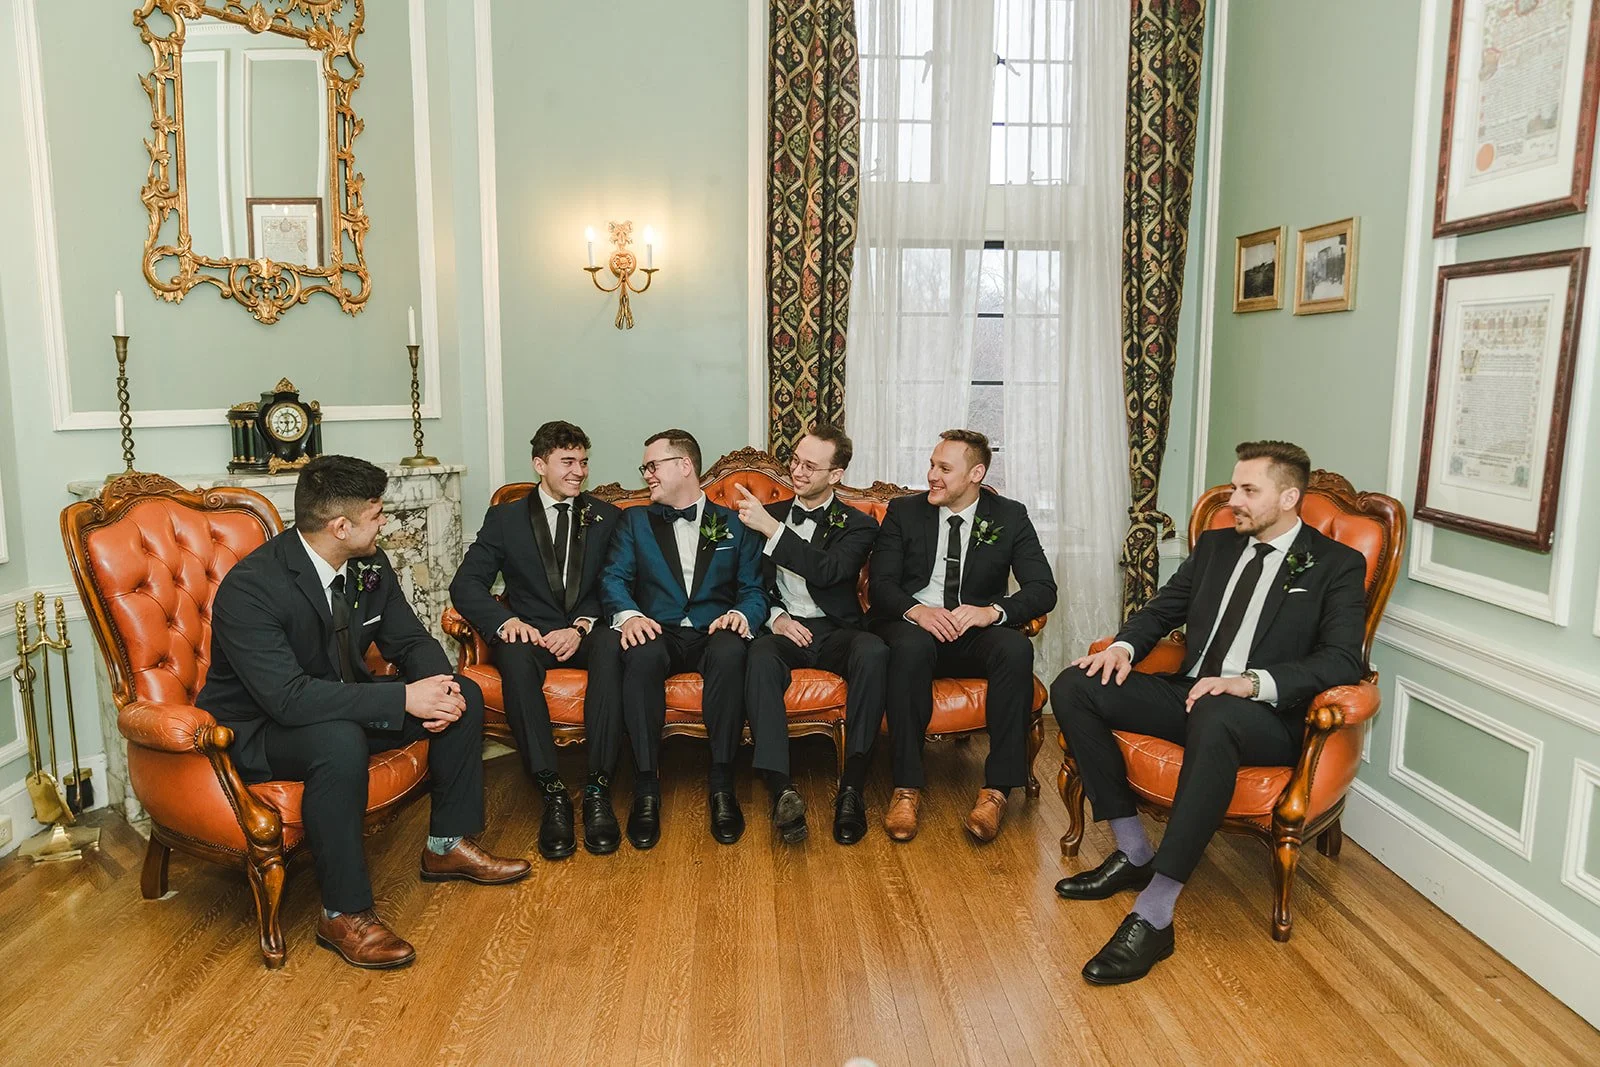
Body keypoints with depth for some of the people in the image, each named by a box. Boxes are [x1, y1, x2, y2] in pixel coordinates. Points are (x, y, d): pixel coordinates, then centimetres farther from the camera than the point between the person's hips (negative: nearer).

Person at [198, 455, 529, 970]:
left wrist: (437, 685, -21)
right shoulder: (249, 588, -28)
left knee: (463, 695, -5)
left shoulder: (369, 564, -6)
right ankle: (344, 914, -23)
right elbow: (288, 697, -36)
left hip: (342, 702, 8)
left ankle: (447, 846, 10)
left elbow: (410, 640, 2)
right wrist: (404, 699, -37)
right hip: (260, 729, -7)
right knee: (339, 740, -39)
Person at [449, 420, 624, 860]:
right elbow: (465, 585, 0)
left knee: (611, 645, -36)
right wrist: (506, 620, -21)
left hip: (586, 633, 0)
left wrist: (583, 626, -18)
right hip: (532, 631, 0)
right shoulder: (505, 519, 10)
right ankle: (551, 791, -34)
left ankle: (598, 789, -35)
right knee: (515, 655, -37)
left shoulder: (606, 517, 13)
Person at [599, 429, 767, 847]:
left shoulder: (735, 525, 16)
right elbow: (614, 577, 4)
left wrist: (741, 614, -17)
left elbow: (754, 589, 8)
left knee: (730, 652, -37)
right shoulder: (634, 522, 19)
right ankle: (646, 789, -30)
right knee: (642, 655, -36)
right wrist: (628, 614, -19)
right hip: (658, 633, 1)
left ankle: (722, 785, -28)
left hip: (714, 633, 0)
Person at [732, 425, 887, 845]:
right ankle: (782, 791, -43)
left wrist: (772, 528, -16)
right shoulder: (769, 514, 18)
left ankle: (852, 787, -32)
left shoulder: (857, 524, 9)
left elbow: (829, 570, -12)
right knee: (760, 656, -35)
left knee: (873, 652, -35)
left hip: (835, 631, -1)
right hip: (783, 627, 1)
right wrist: (774, 615, -5)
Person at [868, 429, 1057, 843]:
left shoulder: (1010, 517, 6)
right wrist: (916, 610, -24)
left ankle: (997, 789, -27)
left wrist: (993, 611, -23)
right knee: (912, 645, -36)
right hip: (914, 625, -1)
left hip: (976, 633, 1)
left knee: (1016, 648, -32)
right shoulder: (903, 511, 6)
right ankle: (906, 788, -29)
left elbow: (1043, 589, -3)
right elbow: (880, 584, -2)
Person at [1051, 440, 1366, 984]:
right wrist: (1124, 646, -4)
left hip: (1264, 715, -6)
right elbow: (1162, 609, 20)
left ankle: (1153, 915, -38)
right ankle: (1134, 853, -5)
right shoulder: (1215, 545, 17)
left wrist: (1252, 682, -29)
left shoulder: (1337, 566, 0)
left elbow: (1342, 660, -13)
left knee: (1214, 717, -42)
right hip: (1189, 692, 7)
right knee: (1073, 688, -14)